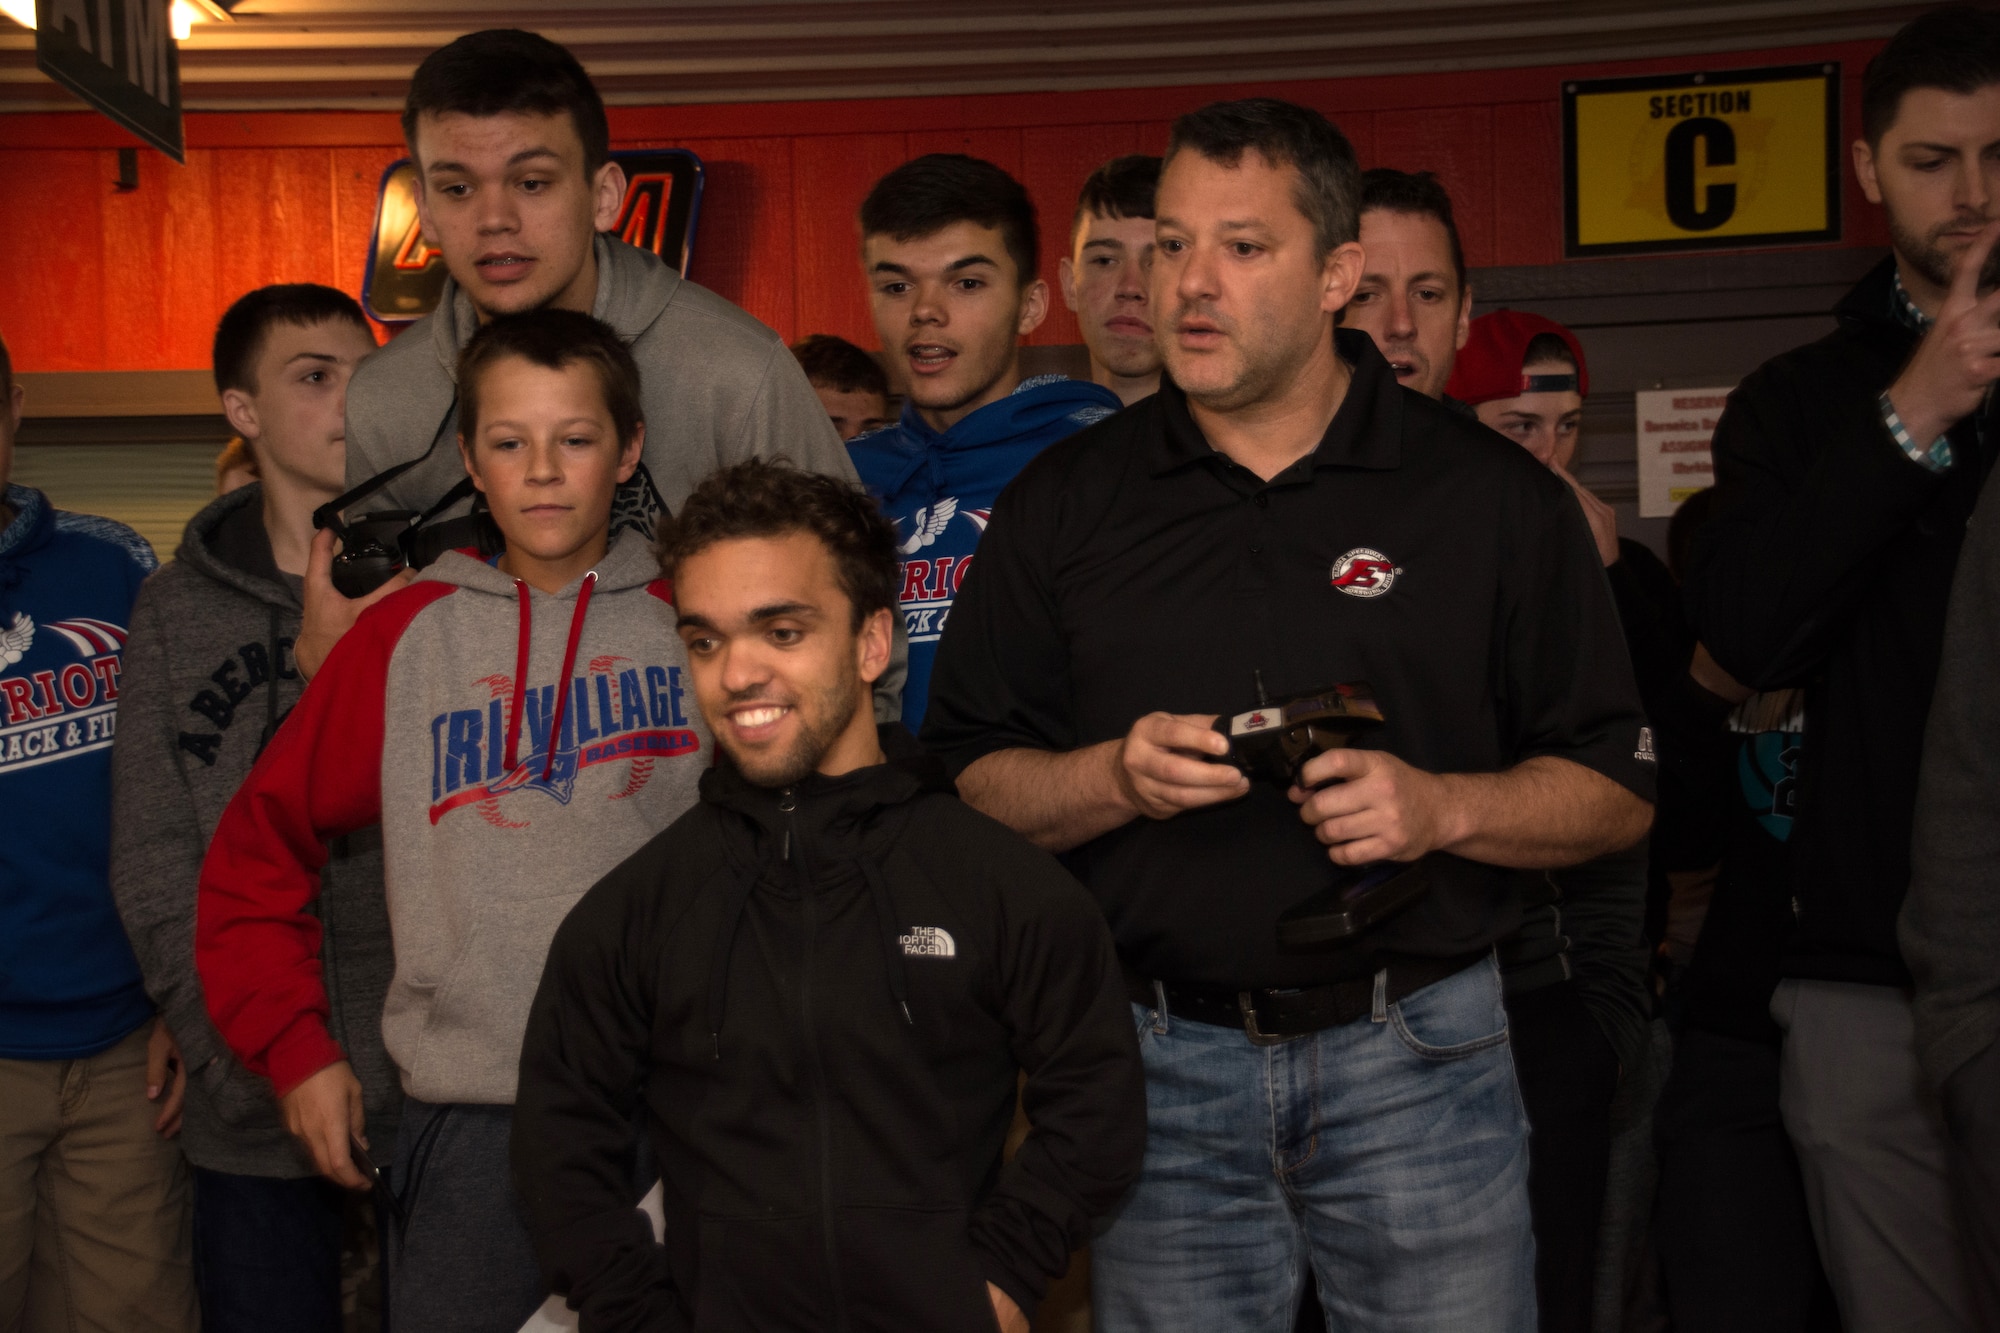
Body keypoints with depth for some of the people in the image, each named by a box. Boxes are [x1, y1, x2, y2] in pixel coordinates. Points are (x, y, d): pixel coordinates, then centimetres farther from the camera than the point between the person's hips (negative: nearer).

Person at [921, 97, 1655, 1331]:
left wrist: (1442, 807, -16)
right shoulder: (1065, 501, 4)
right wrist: (1117, 776, -15)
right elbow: (969, 785, 4)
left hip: (1418, 1056, -1)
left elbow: (1616, 793, 1)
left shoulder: (1493, 496, 0)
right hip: (1158, 1061, 1)